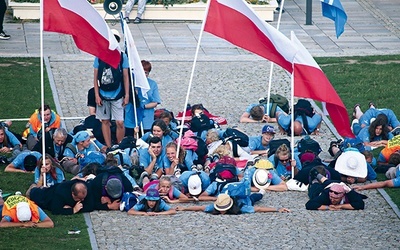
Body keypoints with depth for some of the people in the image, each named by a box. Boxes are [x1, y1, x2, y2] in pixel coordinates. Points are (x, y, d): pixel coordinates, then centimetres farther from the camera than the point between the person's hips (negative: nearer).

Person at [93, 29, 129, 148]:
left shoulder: (122, 57, 0)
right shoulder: (99, 56, 1)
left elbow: (126, 77, 3)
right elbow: (95, 77, 4)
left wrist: (127, 95, -1)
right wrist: (97, 95, -1)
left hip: (117, 95, -2)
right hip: (103, 95, 2)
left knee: (120, 122, -6)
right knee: (105, 121, 7)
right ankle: (108, 147, 16)